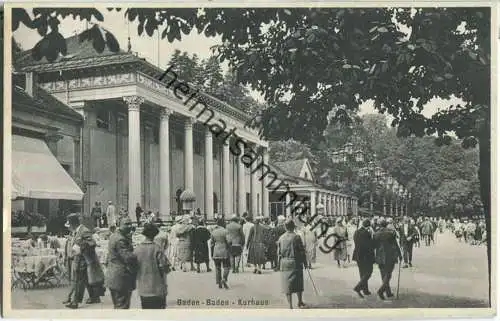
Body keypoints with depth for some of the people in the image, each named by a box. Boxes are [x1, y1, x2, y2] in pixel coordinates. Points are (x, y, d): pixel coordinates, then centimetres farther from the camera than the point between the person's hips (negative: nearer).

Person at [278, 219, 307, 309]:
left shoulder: (281, 238, 1)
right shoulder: (296, 237, -10)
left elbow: (279, 252, 5)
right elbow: (302, 251, -7)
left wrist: (281, 264, 15)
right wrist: (305, 262, 4)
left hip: (284, 263, 3)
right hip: (296, 263, -3)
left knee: (287, 284, 6)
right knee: (298, 283, 14)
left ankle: (290, 305, 4)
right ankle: (300, 302, 28)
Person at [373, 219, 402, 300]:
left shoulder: (376, 234, -2)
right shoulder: (391, 232, -6)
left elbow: (374, 246, 1)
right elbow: (396, 245, -2)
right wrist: (399, 255, 7)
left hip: (381, 257, 2)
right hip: (390, 257, -2)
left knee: (384, 275, 14)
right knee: (388, 274, 1)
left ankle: (388, 293, 19)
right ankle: (381, 290, -17)